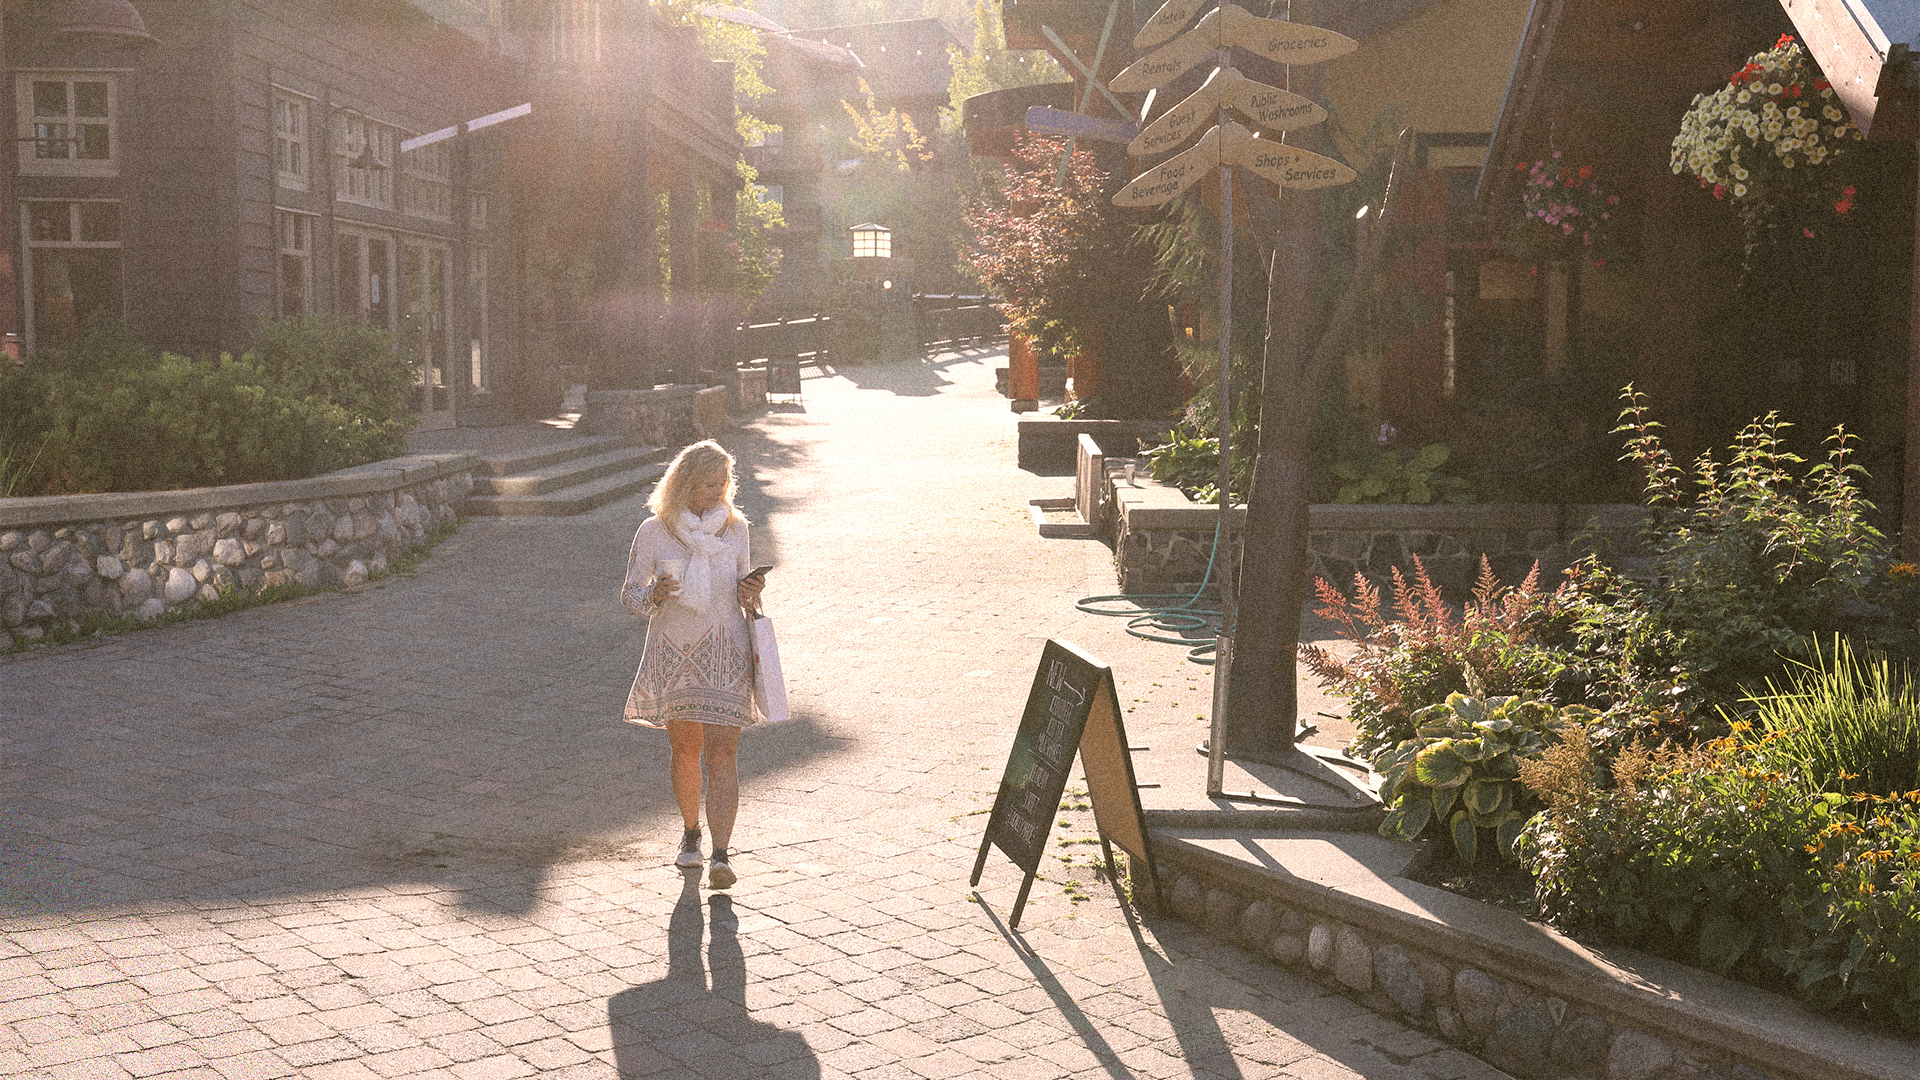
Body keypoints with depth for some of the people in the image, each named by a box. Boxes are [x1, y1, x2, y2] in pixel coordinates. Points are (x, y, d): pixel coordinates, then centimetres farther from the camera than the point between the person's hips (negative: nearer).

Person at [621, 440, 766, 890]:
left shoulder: (734, 528, 2)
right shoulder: (654, 532, -4)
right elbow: (630, 594, 0)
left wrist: (750, 594, -7)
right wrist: (654, 595, -21)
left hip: (725, 653, 0)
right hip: (672, 653, 0)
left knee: (721, 754, -10)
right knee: (685, 752, 12)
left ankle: (720, 855, -14)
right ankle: (691, 833, 35)